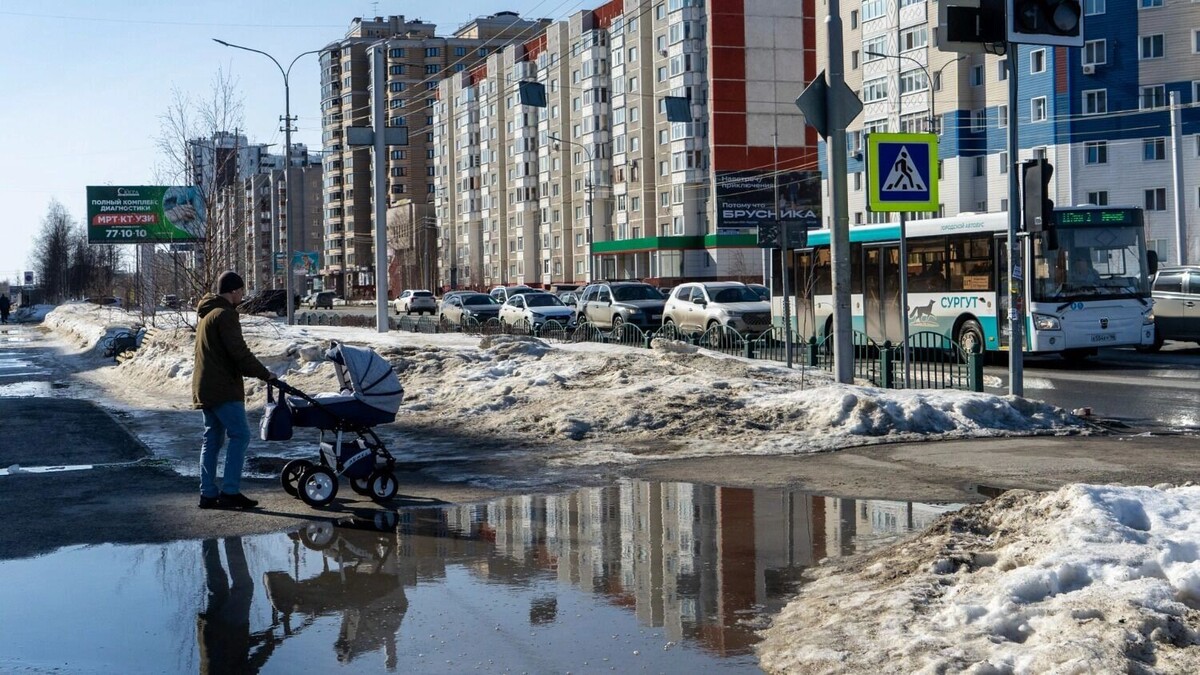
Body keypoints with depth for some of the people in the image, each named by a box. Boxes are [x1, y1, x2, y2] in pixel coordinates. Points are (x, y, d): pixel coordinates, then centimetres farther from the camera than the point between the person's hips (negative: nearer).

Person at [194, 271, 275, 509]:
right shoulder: (224, 314, -12)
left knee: (212, 439, 11)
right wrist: (265, 374, -10)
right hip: (222, 388, -10)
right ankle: (230, 492, -12)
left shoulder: (207, 313, 21)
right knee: (240, 435, -9)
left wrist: (255, 372, 19)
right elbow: (239, 353, -19)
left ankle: (208, 494, 11)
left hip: (205, 388, 10)